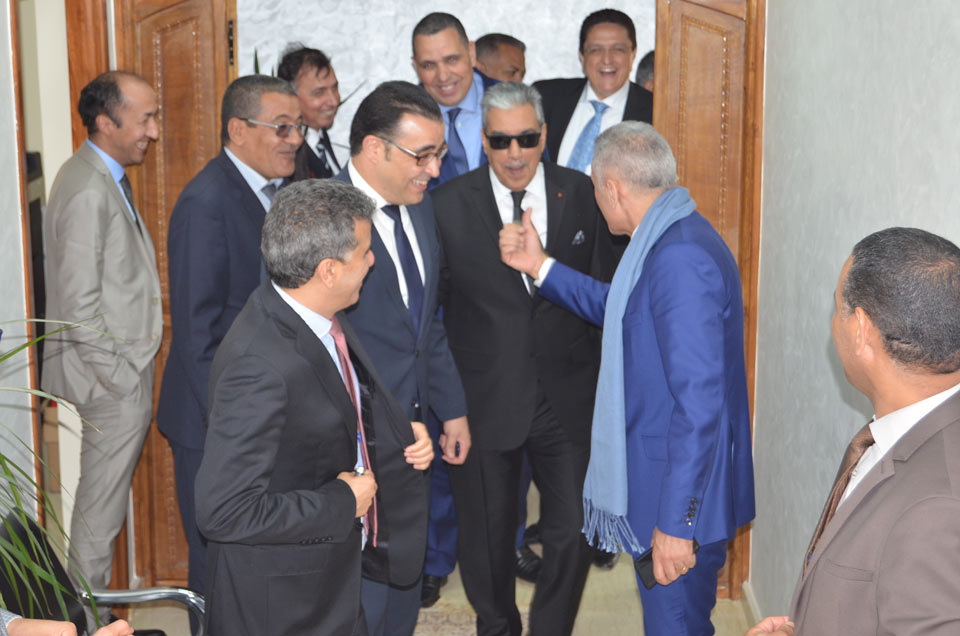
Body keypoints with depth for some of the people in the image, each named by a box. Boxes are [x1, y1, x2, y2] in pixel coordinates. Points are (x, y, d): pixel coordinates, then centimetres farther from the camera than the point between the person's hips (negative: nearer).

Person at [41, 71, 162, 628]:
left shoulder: (108, 177, 10)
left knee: (103, 498, 19)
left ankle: (93, 611, 32)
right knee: (102, 505, 3)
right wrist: (122, 378, -17)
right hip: (113, 375, -10)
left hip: (125, 366, 10)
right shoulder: (88, 191, -22)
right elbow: (79, 305, -23)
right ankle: (91, 620, 17)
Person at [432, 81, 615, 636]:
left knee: (574, 532, 3)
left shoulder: (581, 194, 1)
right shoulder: (449, 205, -5)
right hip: (485, 398, -1)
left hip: (567, 396, 1)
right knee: (488, 534, 14)